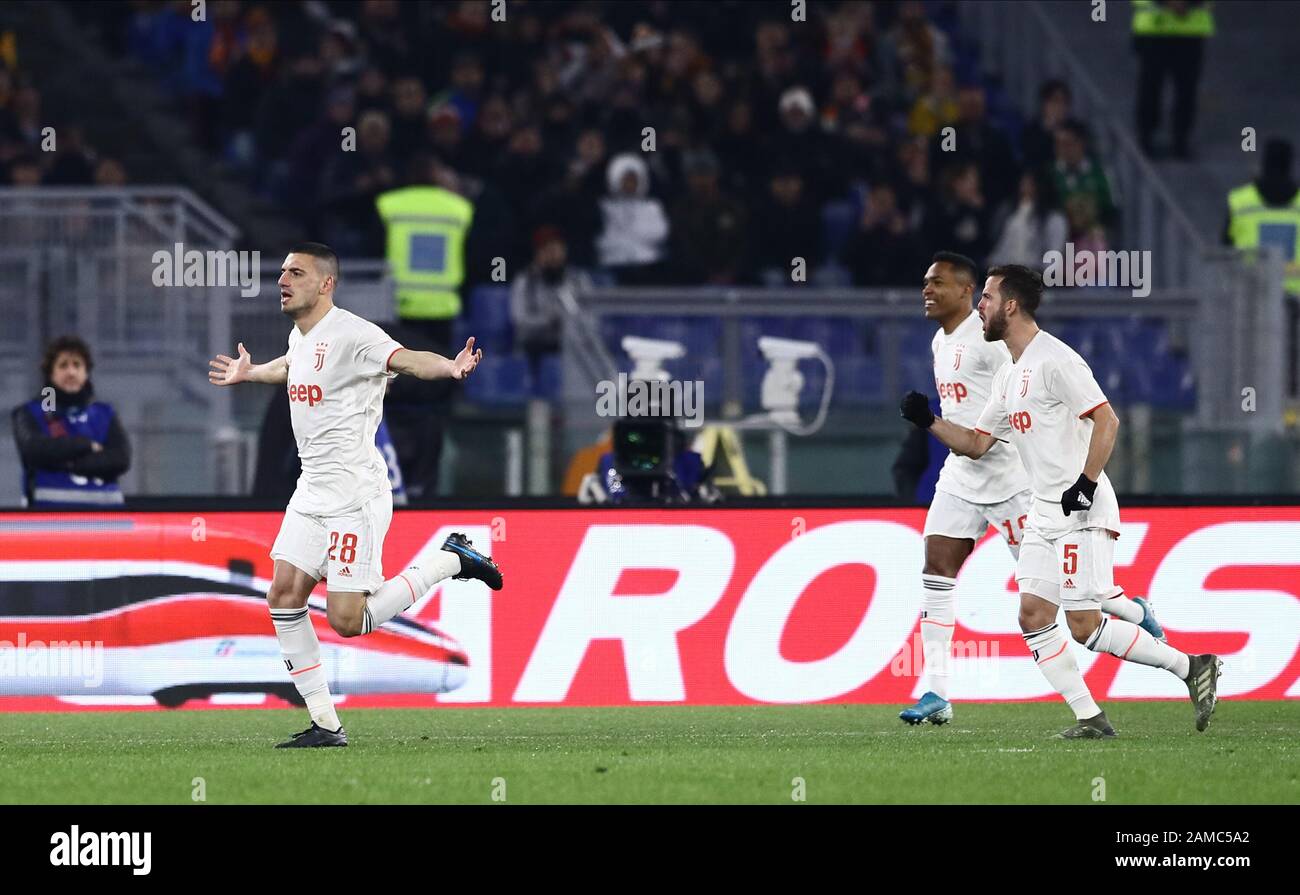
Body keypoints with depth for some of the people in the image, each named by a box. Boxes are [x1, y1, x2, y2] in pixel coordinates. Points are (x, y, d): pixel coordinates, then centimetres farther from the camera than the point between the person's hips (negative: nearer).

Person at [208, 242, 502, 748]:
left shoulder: (351, 334, -16)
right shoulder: (301, 335, 12)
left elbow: (405, 359, -33)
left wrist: (449, 367, -54)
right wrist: (248, 373, 56)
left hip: (355, 497, -9)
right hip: (311, 494, 9)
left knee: (347, 621, -11)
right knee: (283, 596, 0)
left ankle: (451, 561, 7)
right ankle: (325, 724, 6)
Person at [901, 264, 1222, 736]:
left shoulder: (1054, 359, -13)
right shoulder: (1008, 375, 16)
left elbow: (1106, 420, -19)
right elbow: (976, 443, 21)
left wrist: (1085, 484, -24)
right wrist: (928, 421, 8)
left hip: (1083, 510, -10)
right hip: (1045, 514, 10)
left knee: (1085, 627, -13)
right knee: (1034, 618, 0)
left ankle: (1191, 666, -2)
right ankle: (1090, 717, 2)